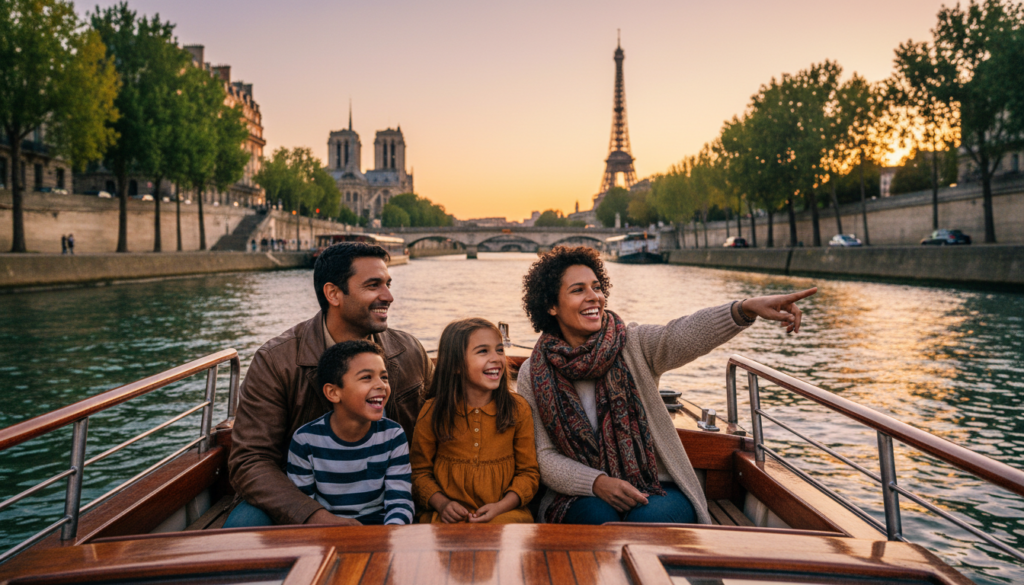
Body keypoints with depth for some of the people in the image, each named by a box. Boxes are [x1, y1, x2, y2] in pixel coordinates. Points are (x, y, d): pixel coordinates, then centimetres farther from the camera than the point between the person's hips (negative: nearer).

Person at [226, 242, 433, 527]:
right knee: (245, 522, -30)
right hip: (300, 501, -3)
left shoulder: (410, 354, -1)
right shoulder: (275, 361, -12)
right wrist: (314, 516, -32)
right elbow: (249, 461, -16)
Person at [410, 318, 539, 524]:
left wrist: (501, 506, -10)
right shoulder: (433, 412, 0)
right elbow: (420, 472, 9)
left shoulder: (518, 409, 3)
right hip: (451, 515, -1)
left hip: (505, 513, 1)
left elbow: (528, 472, 6)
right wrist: (442, 503, -9)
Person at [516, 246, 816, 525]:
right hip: (582, 496, 0)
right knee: (600, 518, -31)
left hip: (658, 489, 0)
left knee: (647, 518, -31)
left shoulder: (633, 345, -4)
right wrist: (598, 483, -23)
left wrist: (748, 308, -45)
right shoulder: (533, 375, -2)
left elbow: (683, 335, -26)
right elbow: (544, 457, -4)